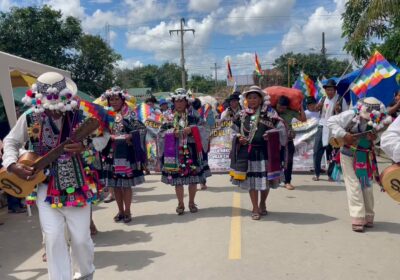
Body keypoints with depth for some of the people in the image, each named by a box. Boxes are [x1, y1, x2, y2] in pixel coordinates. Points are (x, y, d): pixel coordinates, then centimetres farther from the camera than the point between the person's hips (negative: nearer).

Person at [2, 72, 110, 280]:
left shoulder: (81, 113, -13)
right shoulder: (30, 117, -8)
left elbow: (103, 136, 1)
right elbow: (11, 141, 8)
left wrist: (85, 146, -19)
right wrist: (12, 165, -10)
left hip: (77, 185, -1)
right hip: (45, 186, 1)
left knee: (80, 238, 6)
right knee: (53, 238, -4)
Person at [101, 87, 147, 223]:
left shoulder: (130, 114, -4)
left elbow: (142, 129, -9)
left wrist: (130, 136, -21)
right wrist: (109, 137, -4)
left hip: (126, 153, -5)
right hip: (111, 153, 5)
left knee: (126, 184, -1)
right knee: (115, 184, 8)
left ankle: (127, 211, 13)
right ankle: (120, 211, 21)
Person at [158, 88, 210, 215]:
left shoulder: (193, 117, 6)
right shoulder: (169, 118, 7)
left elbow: (203, 129, -4)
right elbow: (161, 133, 1)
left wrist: (191, 129, -18)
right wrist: (172, 133, -14)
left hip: (191, 151, 0)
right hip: (175, 153, 0)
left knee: (193, 178, 5)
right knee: (177, 179, 2)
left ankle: (191, 202, 22)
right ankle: (180, 204, 16)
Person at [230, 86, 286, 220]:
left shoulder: (268, 112, -3)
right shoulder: (243, 114, 7)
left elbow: (280, 126, -7)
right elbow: (236, 130, 16)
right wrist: (239, 138, -3)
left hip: (263, 150, -2)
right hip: (247, 151, 2)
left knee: (265, 179, 8)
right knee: (251, 180, 5)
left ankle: (262, 203, 35)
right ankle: (255, 208, 19)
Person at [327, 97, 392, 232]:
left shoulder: (376, 121, -9)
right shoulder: (351, 115, -23)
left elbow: (378, 137, 5)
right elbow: (331, 121, -19)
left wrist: (375, 138, -19)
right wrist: (344, 135, -27)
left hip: (366, 157, 5)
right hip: (349, 155, -5)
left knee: (367, 186, 11)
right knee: (354, 186, -5)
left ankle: (368, 217, 25)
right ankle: (358, 219, 0)